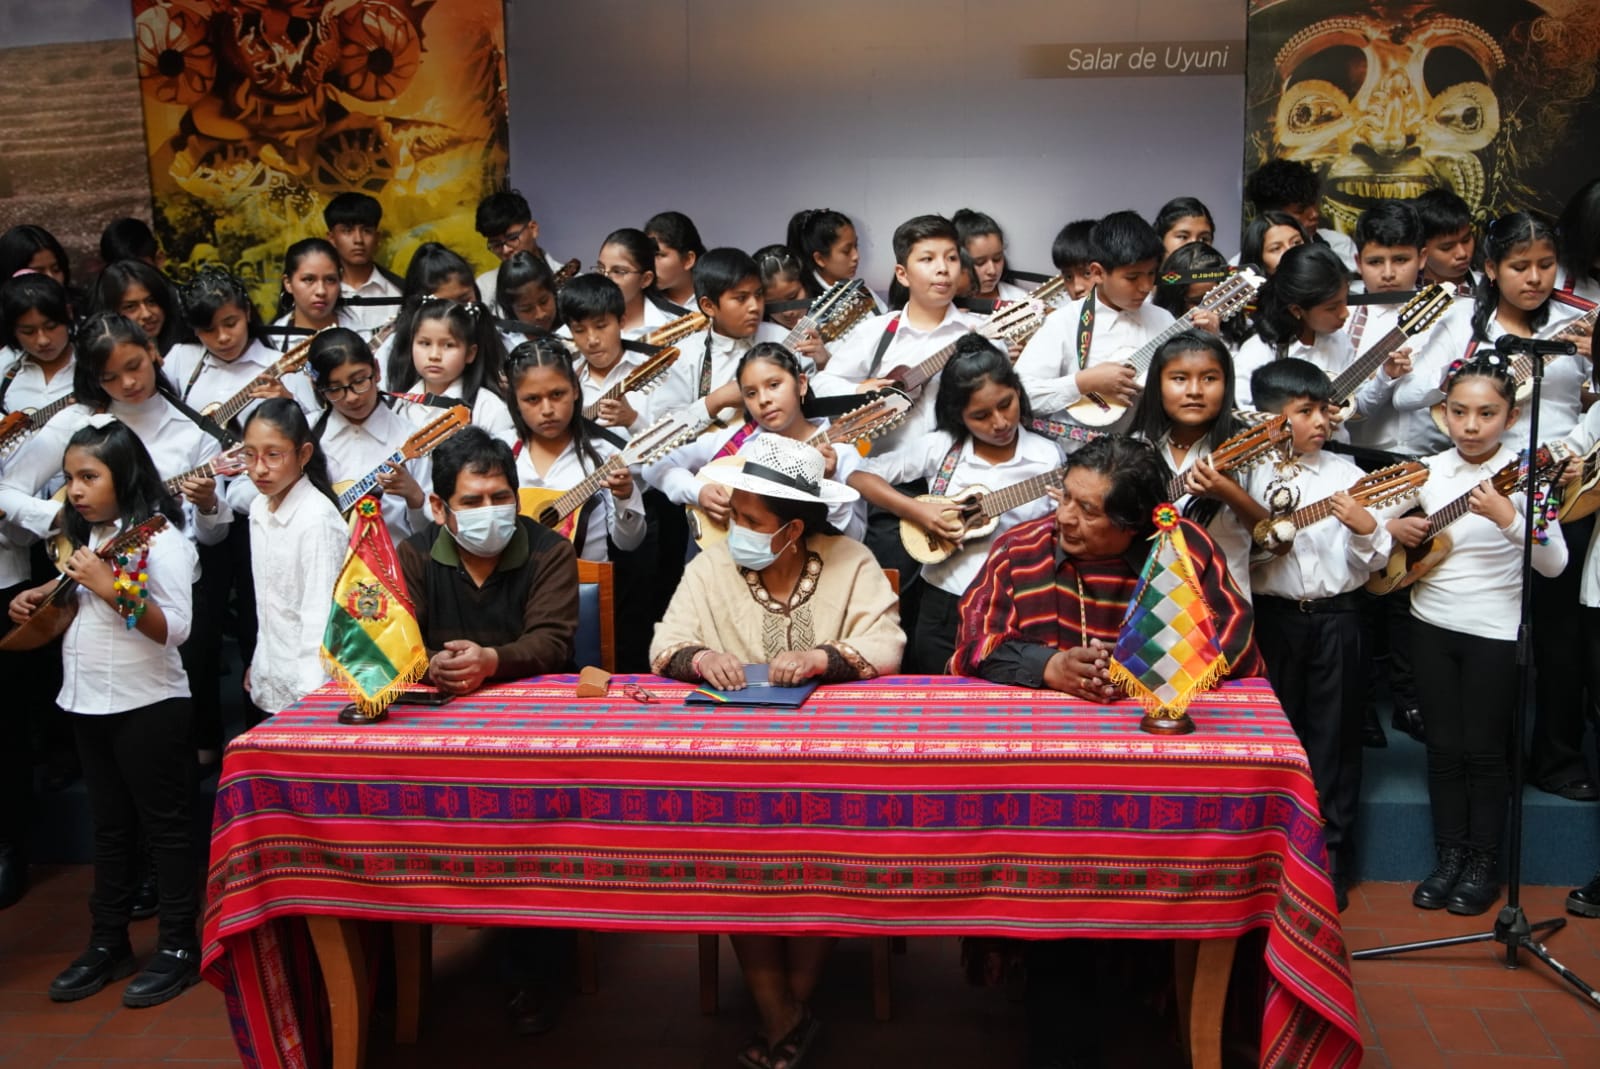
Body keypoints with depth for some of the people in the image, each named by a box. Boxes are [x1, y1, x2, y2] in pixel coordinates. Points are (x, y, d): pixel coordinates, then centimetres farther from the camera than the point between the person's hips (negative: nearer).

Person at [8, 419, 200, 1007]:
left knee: (166, 825, 4)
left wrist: (108, 587, -27)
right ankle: (108, 943, 26)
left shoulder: (161, 539, -15)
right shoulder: (89, 538, 9)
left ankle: (179, 946, 13)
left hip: (148, 706, -8)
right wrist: (40, 601, 4)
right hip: (89, 704, 8)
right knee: (110, 826, 16)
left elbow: (174, 628, -21)